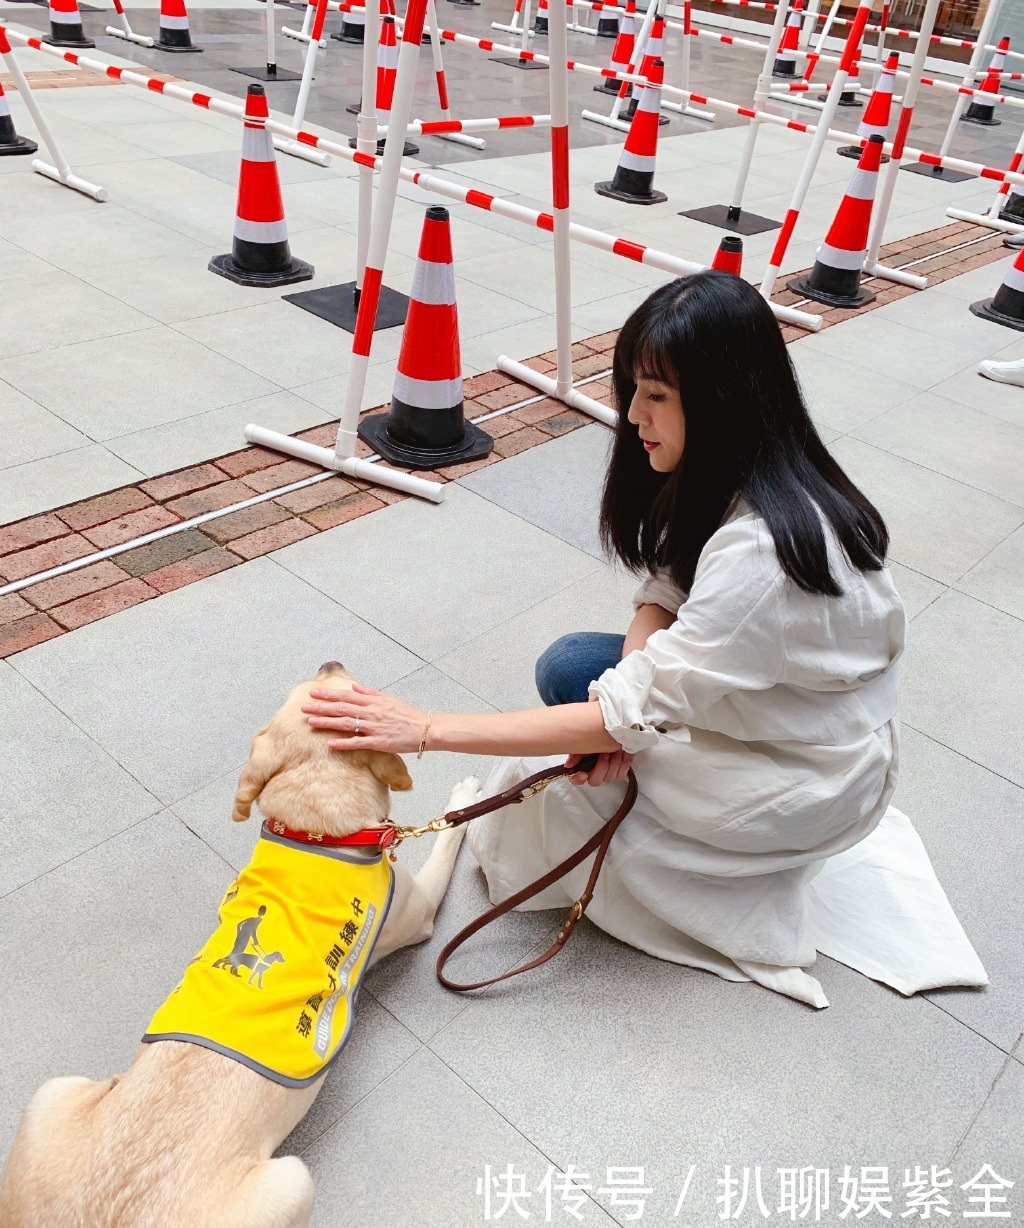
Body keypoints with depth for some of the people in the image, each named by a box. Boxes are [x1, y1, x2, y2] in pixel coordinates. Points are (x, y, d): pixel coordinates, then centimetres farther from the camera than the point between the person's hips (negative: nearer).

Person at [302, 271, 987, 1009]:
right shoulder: (726, 475, -11)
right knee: (570, 667, 1)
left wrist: (426, 730, -33)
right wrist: (631, 695, -23)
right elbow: (665, 588, -2)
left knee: (536, 785, -11)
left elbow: (632, 715, -35)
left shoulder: (762, 550, -37)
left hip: (812, 778, -8)